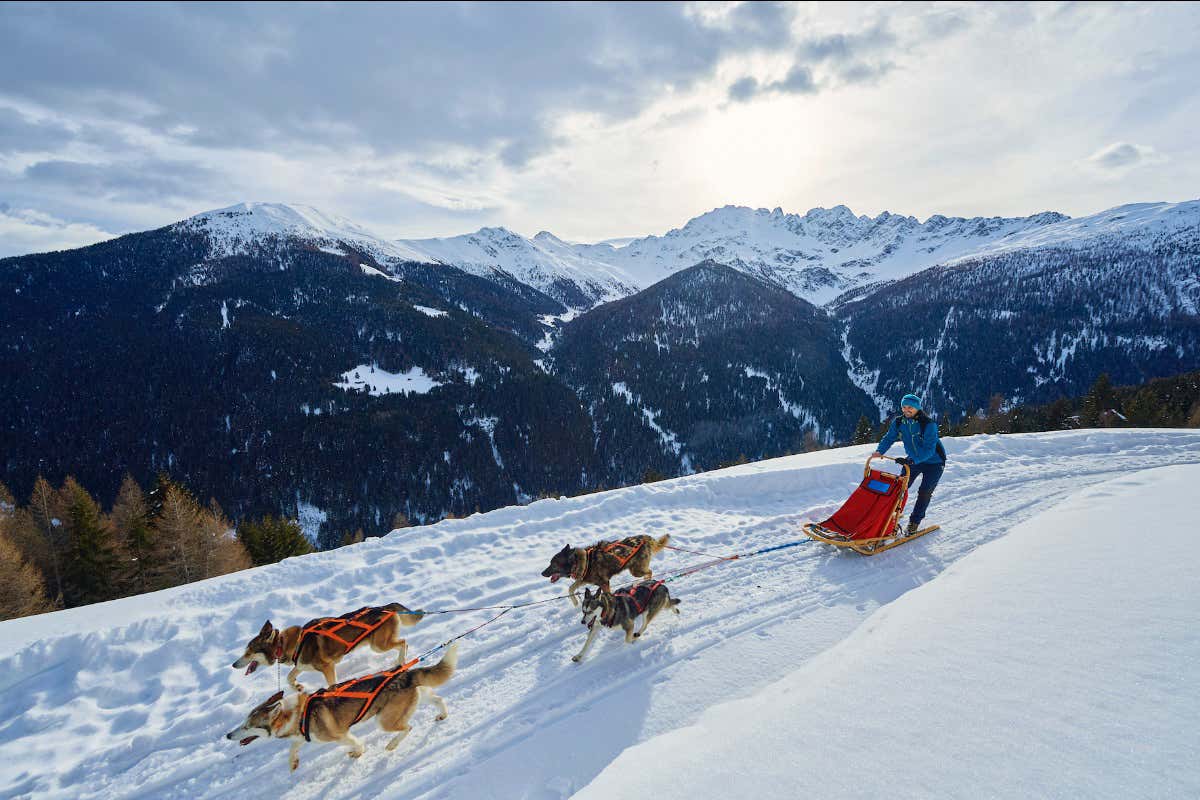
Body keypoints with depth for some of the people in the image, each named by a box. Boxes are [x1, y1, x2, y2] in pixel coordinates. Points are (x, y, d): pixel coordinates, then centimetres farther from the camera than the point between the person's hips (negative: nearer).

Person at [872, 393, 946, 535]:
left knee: (924, 492, -7)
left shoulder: (928, 424, -28)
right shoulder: (898, 422, -12)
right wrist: (880, 451, -22)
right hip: (913, 460, 5)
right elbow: (889, 438, -3)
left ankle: (914, 523, 4)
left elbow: (929, 449, -33)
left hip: (933, 461, -5)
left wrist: (912, 460, -46)